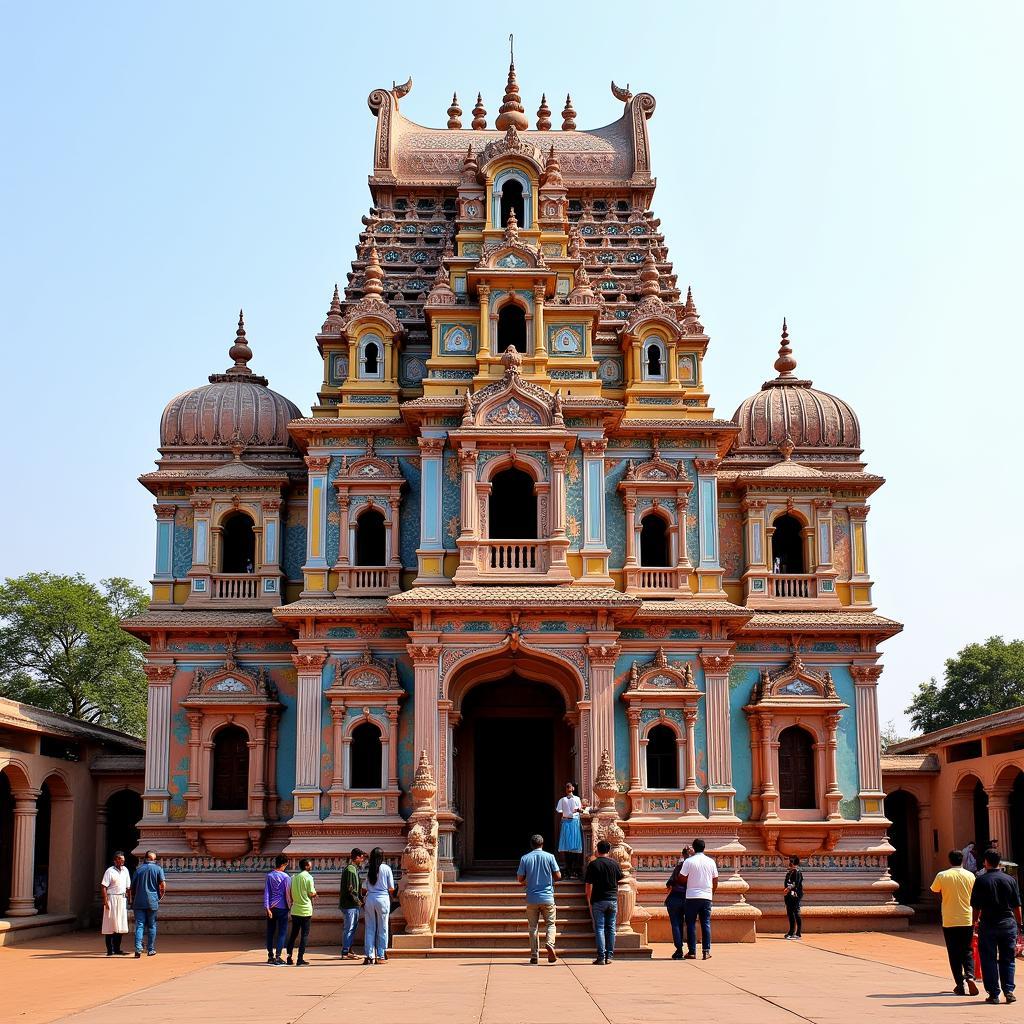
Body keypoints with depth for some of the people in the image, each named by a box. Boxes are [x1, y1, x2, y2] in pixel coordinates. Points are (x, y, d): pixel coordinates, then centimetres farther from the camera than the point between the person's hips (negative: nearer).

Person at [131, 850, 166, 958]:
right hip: (152, 901, -2)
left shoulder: (139, 869, 9)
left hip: (139, 901, 2)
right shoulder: (158, 869, 0)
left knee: (139, 925, 0)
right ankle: (150, 950, 13)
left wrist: (133, 900, 22)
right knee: (151, 926, 8)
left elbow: (133, 887, 11)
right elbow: (163, 885, -8)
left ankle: (138, 948, -15)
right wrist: (160, 896, 8)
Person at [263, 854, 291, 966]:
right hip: (282, 908, -4)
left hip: (271, 907, 4)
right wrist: (290, 905, 9)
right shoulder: (285, 877, -8)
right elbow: (288, 893, -5)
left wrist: (267, 908, -2)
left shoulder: (269, 875, 2)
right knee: (282, 932, 1)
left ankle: (270, 956, 17)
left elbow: (266, 892, -1)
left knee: (270, 932, 12)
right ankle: (277, 956, -7)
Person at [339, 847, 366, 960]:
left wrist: (360, 899, 13)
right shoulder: (350, 870, -16)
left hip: (353, 905, 10)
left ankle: (348, 950, 21)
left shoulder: (354, 869, 17)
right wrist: (357, 901, -12)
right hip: (349, 904, -10)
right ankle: (345, 953, -4)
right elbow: (350, 889, -21)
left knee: (352, 928, 15)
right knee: (349, 928, -6)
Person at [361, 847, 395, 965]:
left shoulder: (368, 870, 2)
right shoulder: (386, 869, -2)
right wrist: (390, 895, 19)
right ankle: (380, 956, 5)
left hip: (370, 899, 2)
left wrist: (363, 898, 21)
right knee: (382, 929, 6)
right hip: (383, 899, -2)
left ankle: (369, 956, 6)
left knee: (369, 928, 8)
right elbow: (391, 889, -2)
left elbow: (364, 889, 2)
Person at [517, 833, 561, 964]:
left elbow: (520, 879, 2)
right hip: (547, 897, -1)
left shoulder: (525, 858, 0)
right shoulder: (549, 857, -2)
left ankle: (534, 956, 6)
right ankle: (550, 943, -18)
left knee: (533, 927, 8)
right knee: (550, 924, 9)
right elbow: (558, 876, -1)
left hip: (532, 898, 1)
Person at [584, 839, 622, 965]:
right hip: (612, 900, 3)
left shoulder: (593, 865, -4)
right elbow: (618, 883, 13)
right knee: (611, 928, 9)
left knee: (599, 928, 0)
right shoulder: (614, 864, 4)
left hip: (598, 901, -3)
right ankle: (609, 956, 10)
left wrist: (589, 901, 4)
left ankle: (601, 957, -5)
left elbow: (588, 886, -4)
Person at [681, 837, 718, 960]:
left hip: (692, 896, -3)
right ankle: (706, 951, -1)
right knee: (706, 924, 6)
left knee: (691, 924, 4)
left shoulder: (689, 861, -6)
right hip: (707, 896, 3)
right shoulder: (711, 862, 5)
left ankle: (692, 951, 1)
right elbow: (715, 881, 11)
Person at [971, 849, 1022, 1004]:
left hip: (988, 924, -2)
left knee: (989, 960, 5)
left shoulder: (981, 880, -5)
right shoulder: (1010, 880, 3)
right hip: (1008, 923, 2)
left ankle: (993, 994, 4)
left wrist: (975, 922, 9)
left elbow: (976, 906, -3)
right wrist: (1019, 924, 14)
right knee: (1007, 960, 11)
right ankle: (1009, 991, 2)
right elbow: (1017, 905, 6)